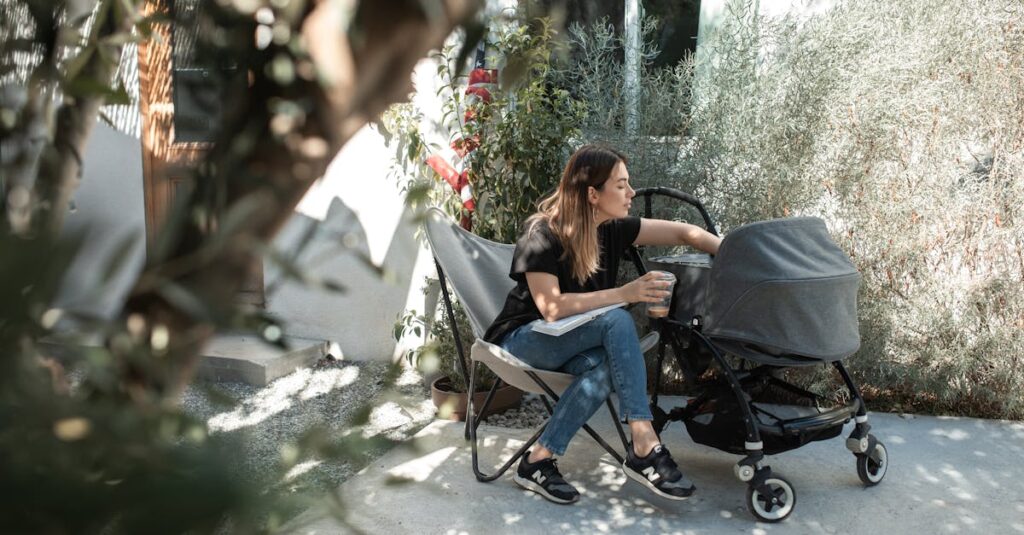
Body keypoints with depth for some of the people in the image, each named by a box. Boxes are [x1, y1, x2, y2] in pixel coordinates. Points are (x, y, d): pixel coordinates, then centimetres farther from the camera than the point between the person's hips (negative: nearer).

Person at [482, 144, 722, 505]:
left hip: (570, 341, 6)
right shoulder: (542, 234, -18)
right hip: (525, 338, -6)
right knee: (617, 321, -31)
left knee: (604, 366, -33)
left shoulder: (613, 229, -1)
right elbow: (551, 307, -26)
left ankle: (539, 461, -24)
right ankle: (644, 448, -33)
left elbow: (682, 233, 0)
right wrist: (624, 293, -29)